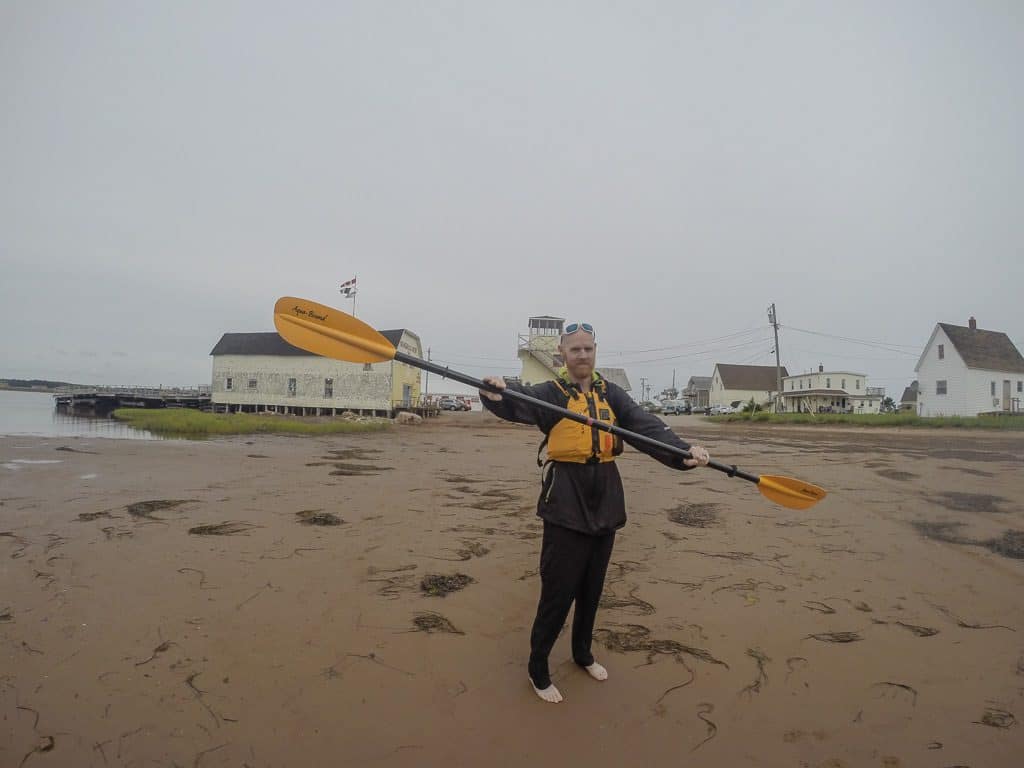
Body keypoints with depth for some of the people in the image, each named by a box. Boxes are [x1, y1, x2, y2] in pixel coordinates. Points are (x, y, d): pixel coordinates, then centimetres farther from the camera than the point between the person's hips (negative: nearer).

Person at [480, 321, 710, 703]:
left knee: (592, 588, 19)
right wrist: (497, 393, -52)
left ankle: (583, 654, 41)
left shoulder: (611, 393, 6)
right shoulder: (551, 393, -6)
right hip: (566, 503, -4)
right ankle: (537, 670, 21)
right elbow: (520, 402, -28)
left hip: (606, 501, 5)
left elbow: (646, 426, -8)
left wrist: (682, 451, -26)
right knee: (558, 592, 0)